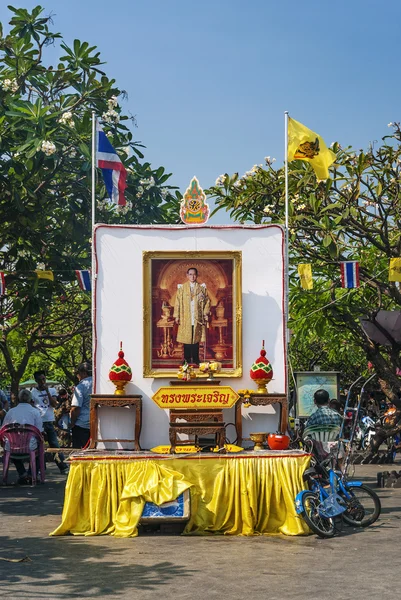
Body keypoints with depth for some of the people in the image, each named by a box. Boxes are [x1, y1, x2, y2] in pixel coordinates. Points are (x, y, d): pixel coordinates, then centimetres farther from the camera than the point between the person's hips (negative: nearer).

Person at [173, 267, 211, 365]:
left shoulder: (202, 287, 7)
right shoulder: (182, 287, 5)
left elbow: (207, 300, 8)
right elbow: (177, 302, 3)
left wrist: (206, 313, -2)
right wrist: (177, 316, -3)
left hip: (197, 318, 1)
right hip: (185, 319, 0)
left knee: (196, 339, 2)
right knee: (186, 339, 0)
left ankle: (195, 360, 9)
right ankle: (187, 360, 8)